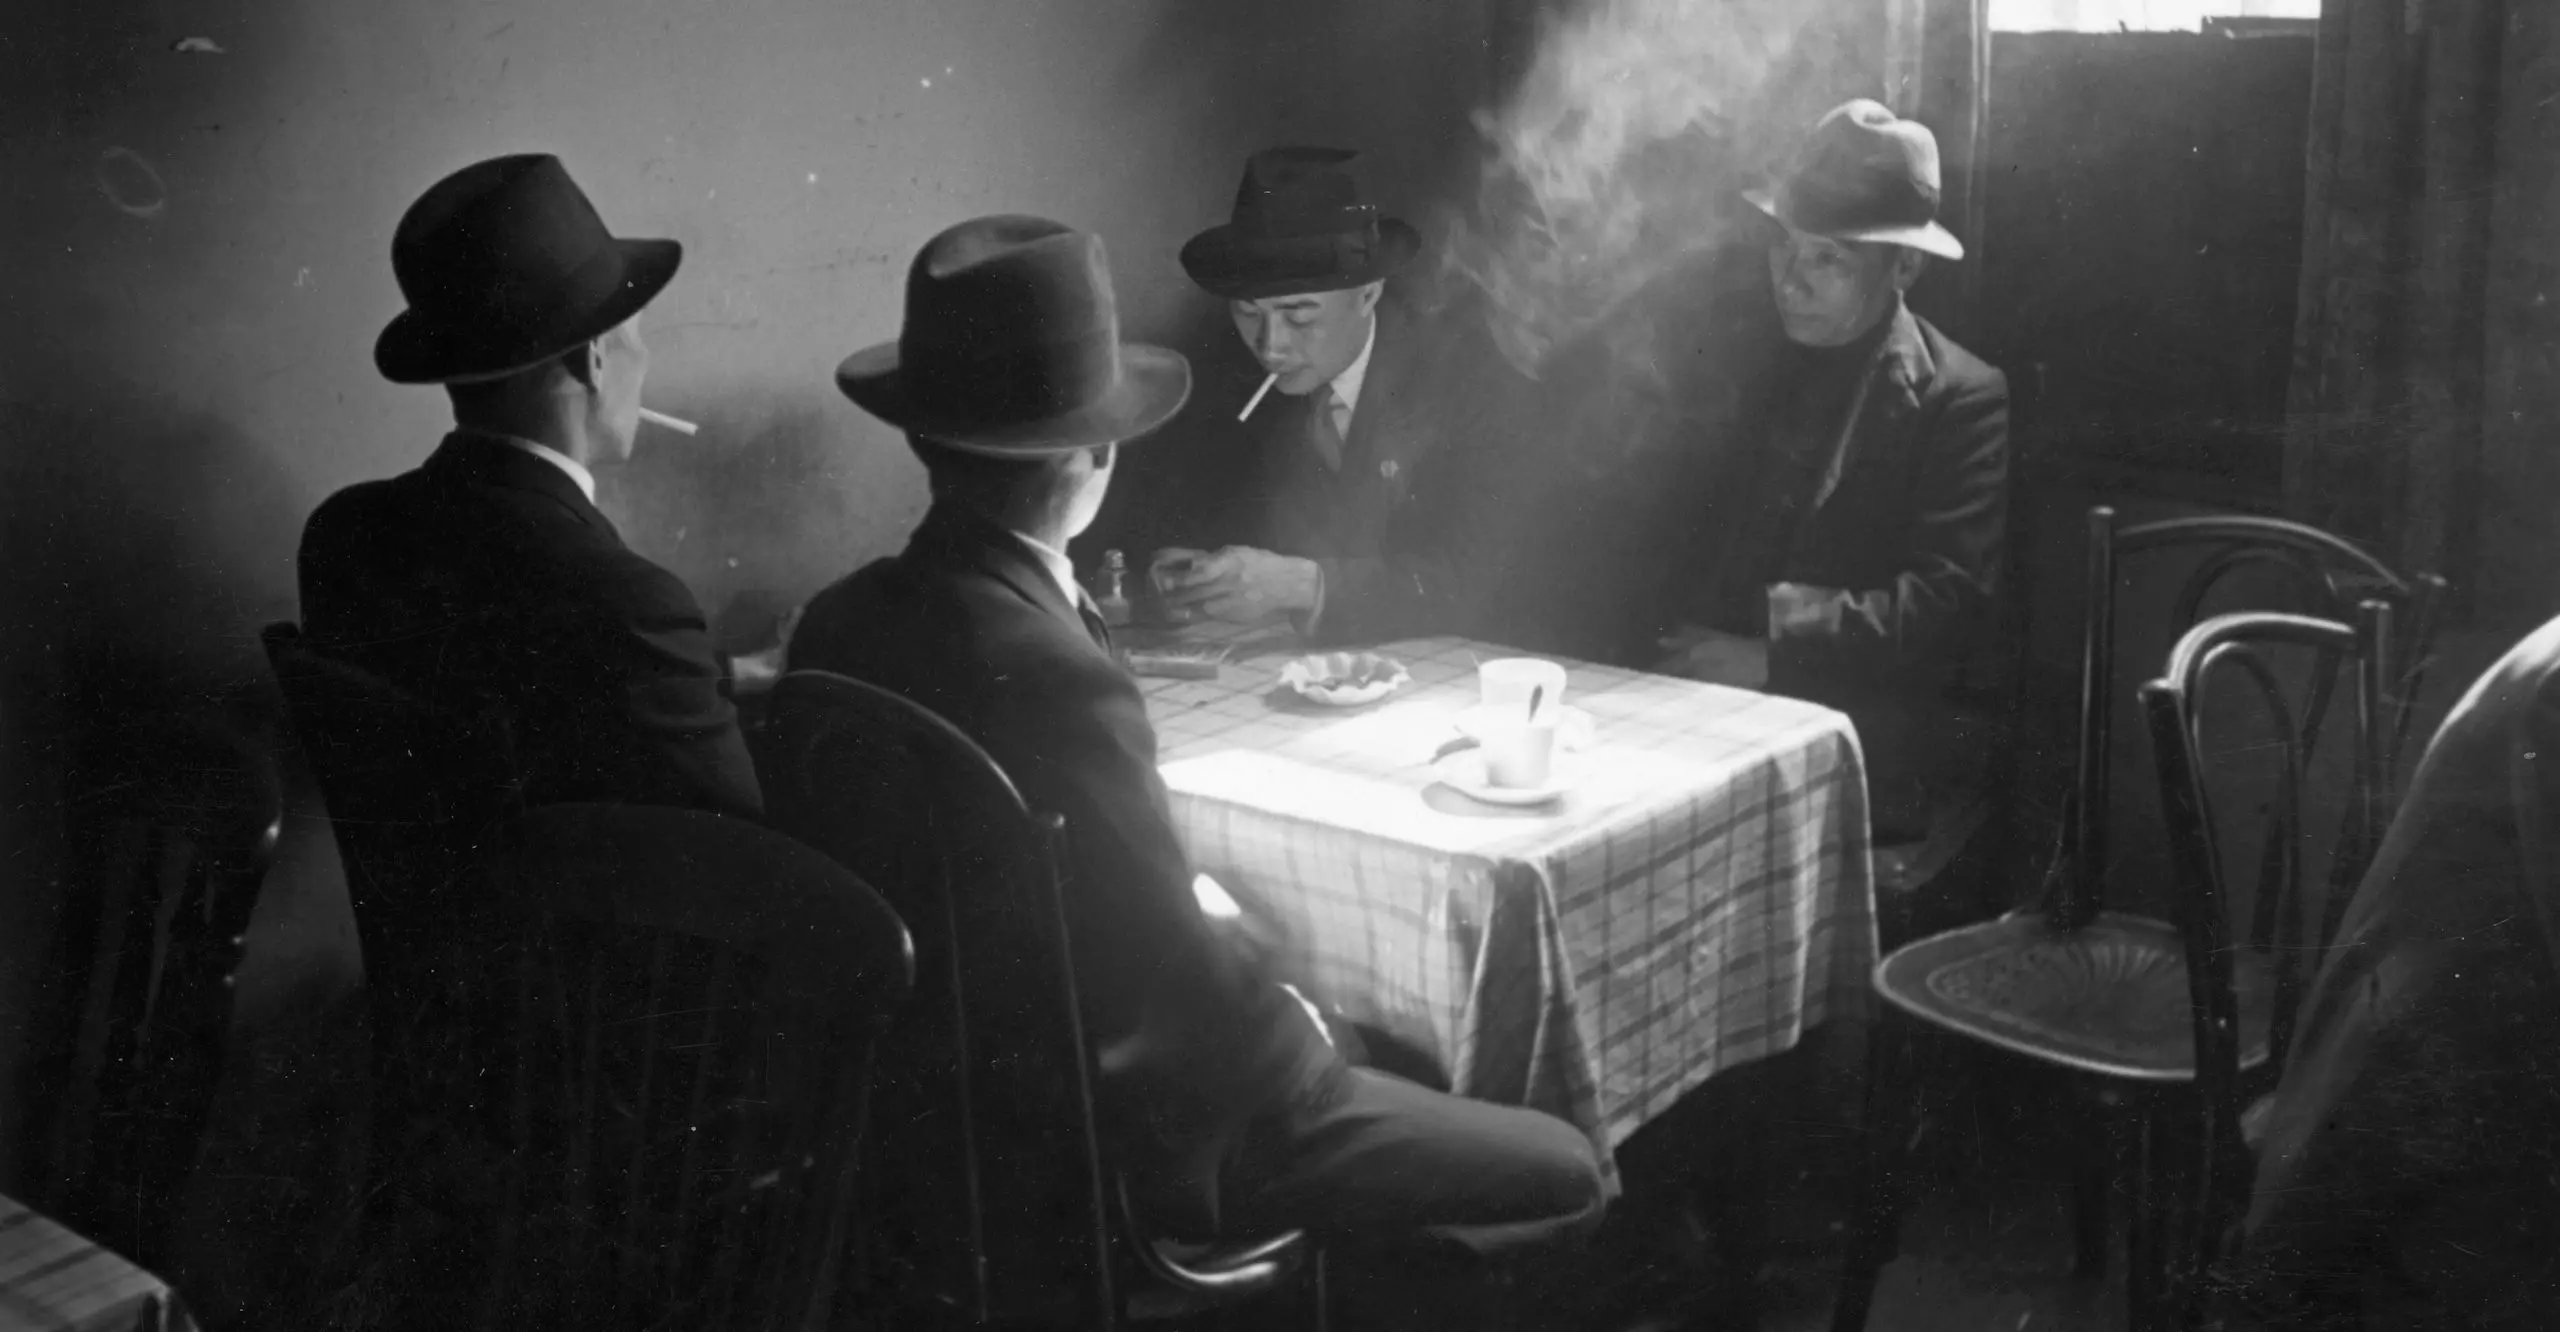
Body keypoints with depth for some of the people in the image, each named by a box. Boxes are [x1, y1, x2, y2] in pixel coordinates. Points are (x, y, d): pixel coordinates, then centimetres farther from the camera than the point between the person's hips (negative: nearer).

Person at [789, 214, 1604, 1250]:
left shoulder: (839, 623, -6)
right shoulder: (1058, 681, -31)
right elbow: (1183, 996, -25)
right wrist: (1292, 1030, -5)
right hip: (1114, 1145, -9)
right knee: (1561, 1172, 3)